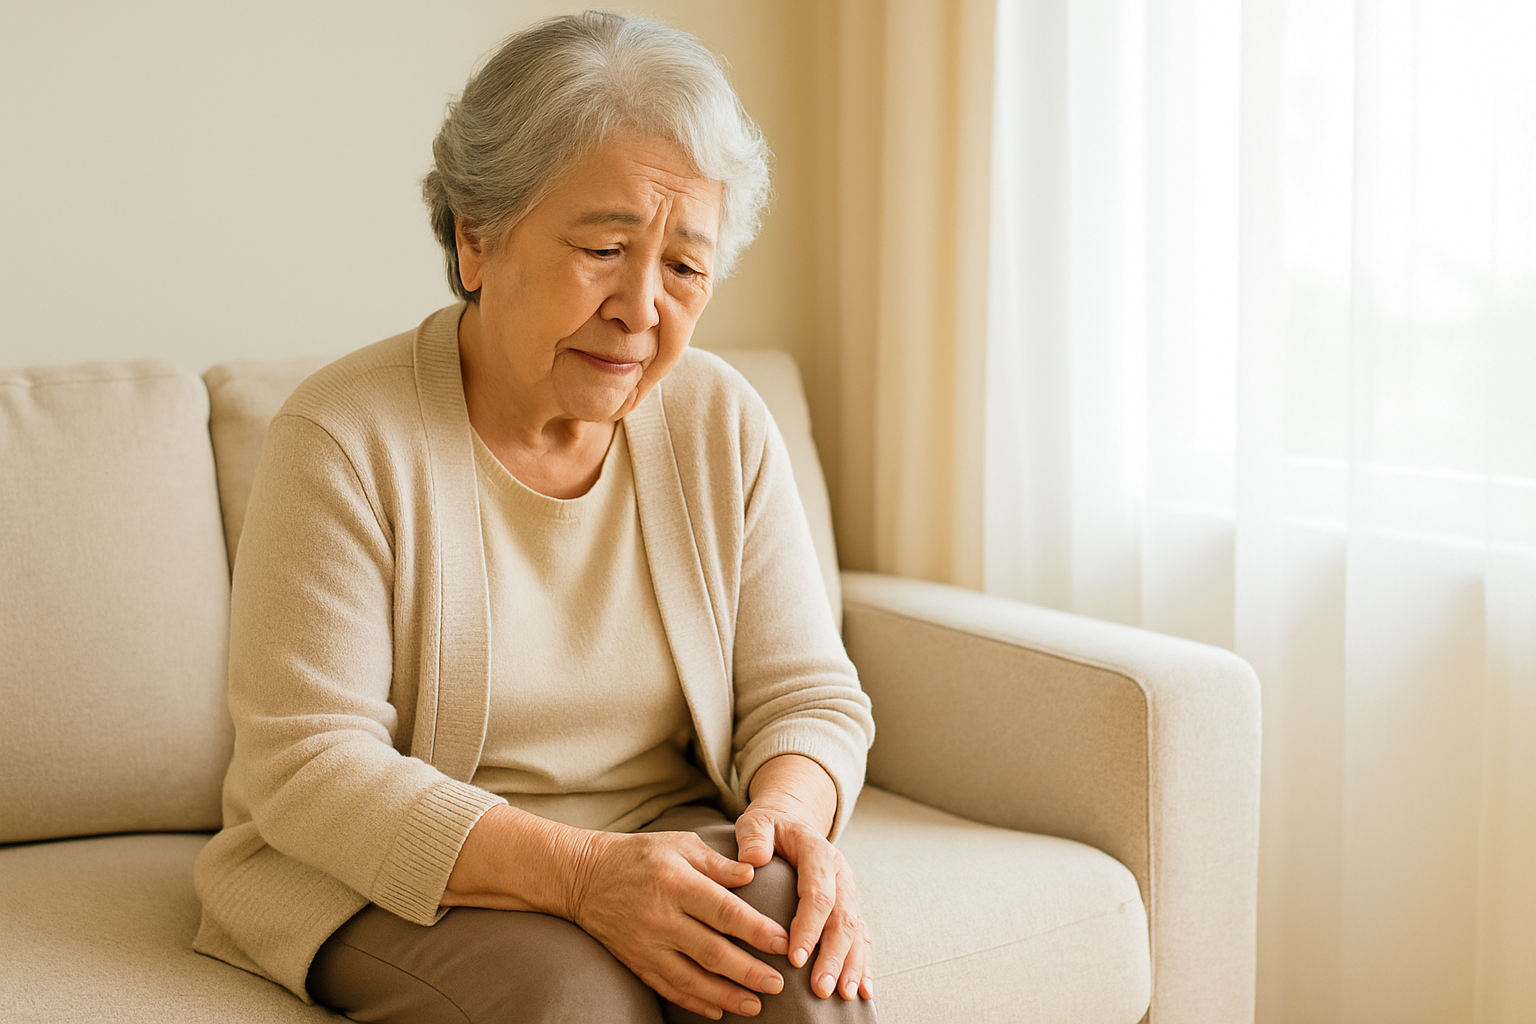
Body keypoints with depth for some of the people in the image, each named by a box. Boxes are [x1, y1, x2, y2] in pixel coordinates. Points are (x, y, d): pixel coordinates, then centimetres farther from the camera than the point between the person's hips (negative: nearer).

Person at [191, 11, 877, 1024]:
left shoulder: (725, 426, 1)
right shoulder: (345, 438, -13)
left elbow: (809, 699, 3)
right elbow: (309, 767, -17)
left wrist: (789, 812, -22)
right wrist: (579, 870, -30)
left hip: (669, 839, 3)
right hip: (381, 882, -3)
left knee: (790, 935, -28)